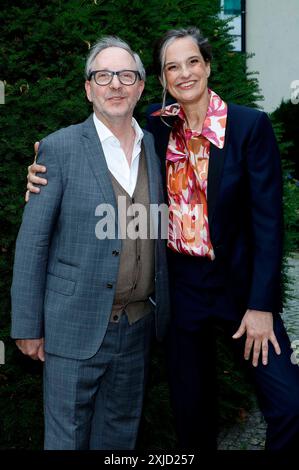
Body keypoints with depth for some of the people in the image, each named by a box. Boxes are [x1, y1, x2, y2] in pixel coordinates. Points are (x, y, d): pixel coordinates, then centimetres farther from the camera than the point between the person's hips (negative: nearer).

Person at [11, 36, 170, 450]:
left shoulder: (155, 148, 5)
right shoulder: (60, 148, -9)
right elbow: (31, 242, -8)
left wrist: (163, 309, 10)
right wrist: (27, 325, -8)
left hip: (138, 325, 4)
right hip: (76, 326, -4)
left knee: (120, 434, 19)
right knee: (67, 435, 11)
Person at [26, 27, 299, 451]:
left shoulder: (251, 125, -9)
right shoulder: (158, 123, 2)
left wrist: (261, 305, -13)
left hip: (239, 282, -3)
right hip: (182, 284, 3)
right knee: (190, 404, 15)